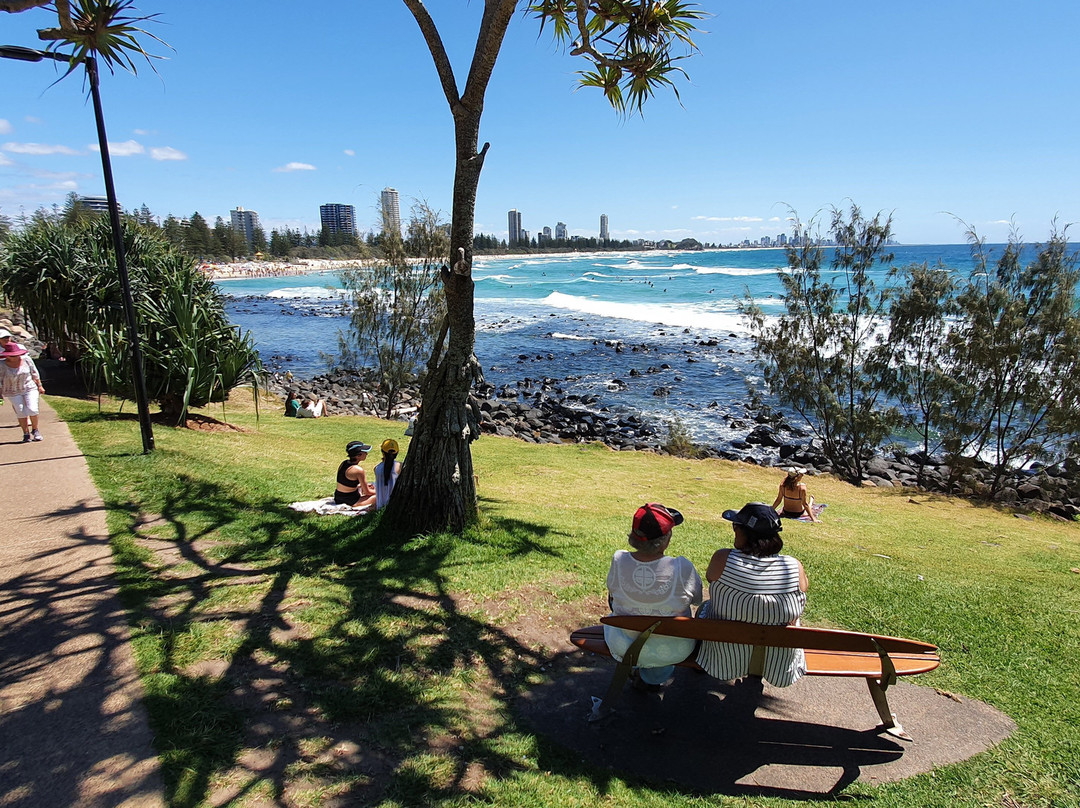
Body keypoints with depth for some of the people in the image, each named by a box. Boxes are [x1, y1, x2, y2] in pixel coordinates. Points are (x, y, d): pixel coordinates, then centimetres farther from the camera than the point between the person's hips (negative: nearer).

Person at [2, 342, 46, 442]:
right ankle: (26, 434, 8)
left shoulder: (26, 359, -6)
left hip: (30, 388, 0)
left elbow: (34, 373, 4)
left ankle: (35, 430, 9)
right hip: (13, 392, 0)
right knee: (21, 412, -2)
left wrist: (39, 386, 6)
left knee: (32, 410, -11)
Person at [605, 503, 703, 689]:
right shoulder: (682, 568, -28)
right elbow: (697, 599, -8)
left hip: (623, 646, 1)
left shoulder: (618, 561, -21)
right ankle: (653, 678, 39)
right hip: (674, 651, -1)